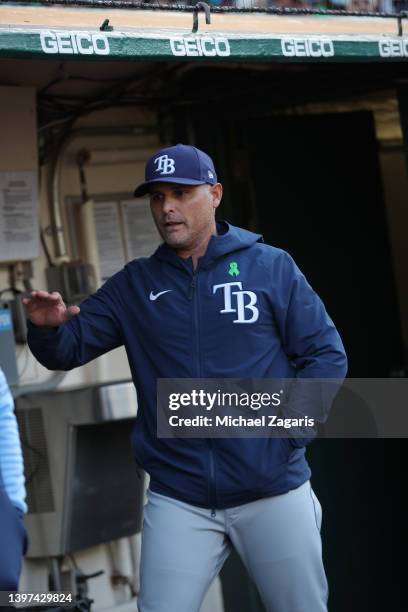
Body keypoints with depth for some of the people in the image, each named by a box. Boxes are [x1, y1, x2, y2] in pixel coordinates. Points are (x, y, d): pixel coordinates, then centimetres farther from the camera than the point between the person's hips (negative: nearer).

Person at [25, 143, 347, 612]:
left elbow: (326, 356, 1)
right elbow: (68, 349, 3)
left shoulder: (271, 266, 1)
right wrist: (47, 327, -20)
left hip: (274, 490, -1)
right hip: (177, 499, 1)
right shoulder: (133, 285, 7)